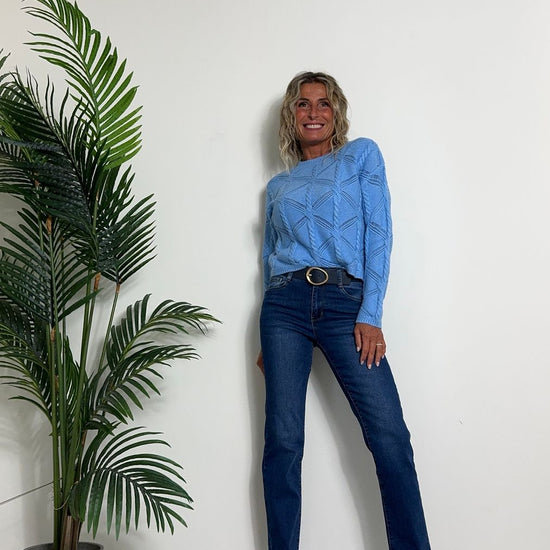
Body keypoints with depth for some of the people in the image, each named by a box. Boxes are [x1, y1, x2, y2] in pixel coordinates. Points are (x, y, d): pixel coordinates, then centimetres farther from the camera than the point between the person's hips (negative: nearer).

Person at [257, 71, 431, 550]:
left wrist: (370, 315, -9)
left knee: (390, 437, -12)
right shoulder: (278, 185, 22)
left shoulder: (361, 155, 12)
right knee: (283, 442, -2)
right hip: (284, 304, 3)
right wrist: (268, 340, 14)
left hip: (346, 302, -2)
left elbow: (379, 234, 2)